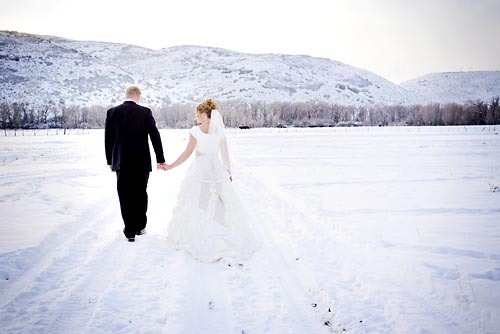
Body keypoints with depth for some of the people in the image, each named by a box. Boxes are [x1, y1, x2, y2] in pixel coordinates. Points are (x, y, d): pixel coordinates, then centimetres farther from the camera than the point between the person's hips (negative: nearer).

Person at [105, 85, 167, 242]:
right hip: (142, 162, 0)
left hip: (121, 163, 1)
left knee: (125, 197, 7)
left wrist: (110, 160, 14)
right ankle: (140, 227, 25)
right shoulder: (145, 112, -6)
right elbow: (155, 136, -5)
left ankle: (130, 231, 10)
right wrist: (160, 159, 2)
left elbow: (108, 139, 4)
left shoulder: (112, 112, 0)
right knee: (141, 195, 15)